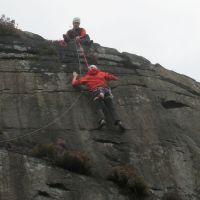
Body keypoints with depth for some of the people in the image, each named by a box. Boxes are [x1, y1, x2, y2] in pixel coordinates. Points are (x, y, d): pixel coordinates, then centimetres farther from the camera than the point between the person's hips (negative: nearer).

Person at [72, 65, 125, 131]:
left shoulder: (86, 77, 27)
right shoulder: (102, 74, 30)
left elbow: (74, 83, 32)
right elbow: (115, 78, 36)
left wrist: (75, 76, 51)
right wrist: (107, 78, 53)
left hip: (96, 92, -1)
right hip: (106, 90, 1)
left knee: (99, 108, -15)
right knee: (112, 108, -7)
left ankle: (102, 120, -46)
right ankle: (118, 121, -32)